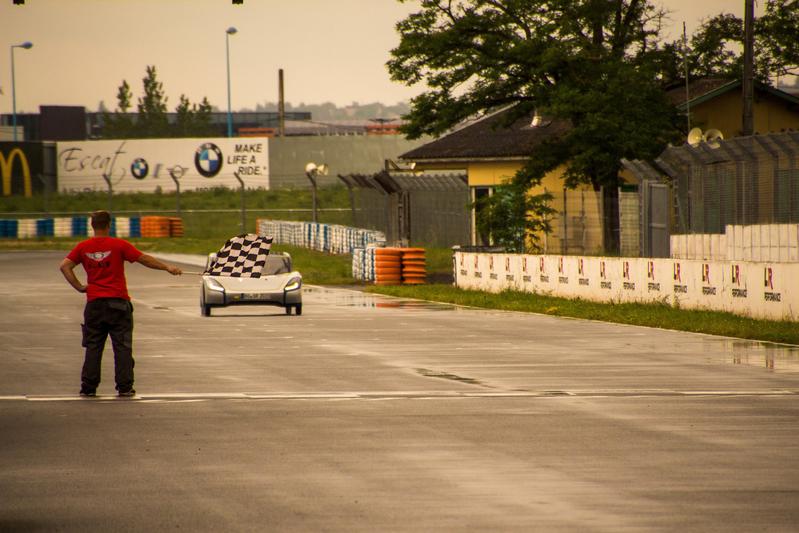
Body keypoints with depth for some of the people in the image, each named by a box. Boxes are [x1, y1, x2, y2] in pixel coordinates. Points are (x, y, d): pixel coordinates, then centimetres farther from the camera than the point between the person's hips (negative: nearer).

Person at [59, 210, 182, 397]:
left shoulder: (83, 247, 2)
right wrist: (167, 267, 7)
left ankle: (88, 387, 4)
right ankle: (124, 387, 0)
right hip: (118, 302, -2)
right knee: (122, 346, 3)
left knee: (93, 347, 7)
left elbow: (64, 266, -5)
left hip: (94, 303, 2)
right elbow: (144, 259, -3)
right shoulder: (118, 245, -5)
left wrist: (79, 286, 0)